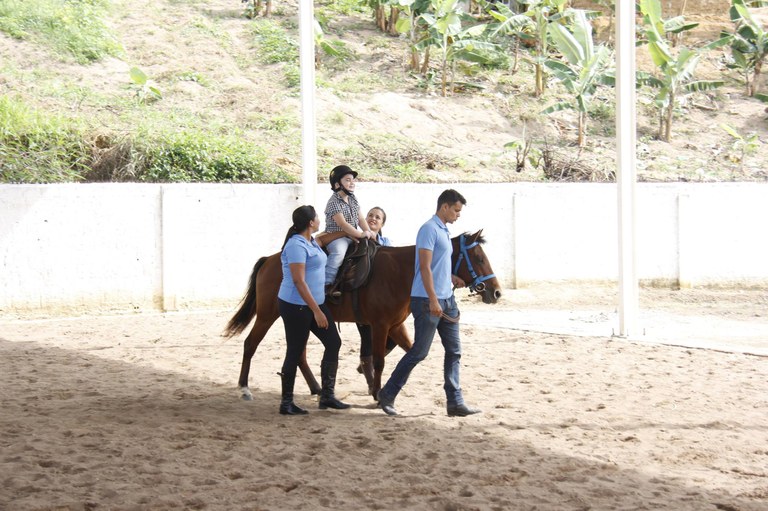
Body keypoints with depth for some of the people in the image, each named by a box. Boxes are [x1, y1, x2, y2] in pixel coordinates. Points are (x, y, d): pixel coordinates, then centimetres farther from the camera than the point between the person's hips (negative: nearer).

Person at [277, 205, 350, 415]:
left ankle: (327, 395, 11)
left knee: (333, 343, 6)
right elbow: (299, 281, -24)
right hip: (295, 306, -10)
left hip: (315, 303, 10)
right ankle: (286, 403, 8)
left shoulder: (311, 241, 9)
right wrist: (316, 311, -25)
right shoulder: (297, 245, -20)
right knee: (295, 352, -2)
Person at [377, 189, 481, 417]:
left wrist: (454, 279, 19)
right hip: (427, 302, -9)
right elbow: (425, 267, -20)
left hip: (447, 301, 9)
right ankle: (387, 395, 9)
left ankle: (455, 403, 7)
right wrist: (433, 300, -23)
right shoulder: (429, 229, -13)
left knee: (454, 351, 6)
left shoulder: (444, 231, 16)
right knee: (419, 351, -3)